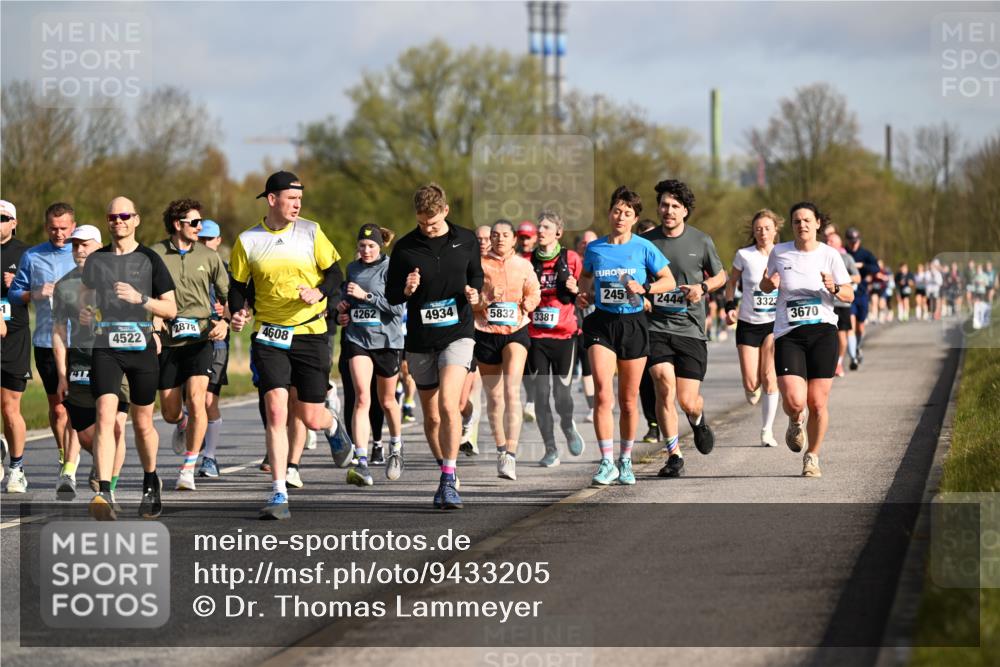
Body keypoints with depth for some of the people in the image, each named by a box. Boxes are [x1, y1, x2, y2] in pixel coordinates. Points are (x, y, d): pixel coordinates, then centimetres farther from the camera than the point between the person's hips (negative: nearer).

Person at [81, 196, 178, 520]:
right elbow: (84, 300, 24)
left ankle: (150, 481, 35)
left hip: (141, 348, -1)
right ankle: (104, 493, -24)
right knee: (105, 416, -16)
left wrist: (141, 299, -13)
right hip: (104, 348, 1)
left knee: (143, 423, 9)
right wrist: (86, 312, 1)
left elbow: (171, 309, 3)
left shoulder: (149, 259, 4)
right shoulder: (95, 260, 11)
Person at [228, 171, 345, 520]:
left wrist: (318, 292, -16)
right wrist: (237, 312, -9)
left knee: (310, 418, 2)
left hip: (310, 334, 0)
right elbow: (238, 286, 10)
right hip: (268, 335, 0)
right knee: (275, 411, -13)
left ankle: (332, 424, 43)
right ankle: (279, 495, -10)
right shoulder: (247, 241, 1)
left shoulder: (311, 232, 0)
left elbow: (335, 272, 4)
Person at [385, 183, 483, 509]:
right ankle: (445, 473, 28)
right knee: (431, 416, 9)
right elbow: (390, 295, 4)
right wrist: (406, 289, -19)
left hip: (457, 333, -2)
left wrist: (474, 292, -5)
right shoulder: (405, 248, -1)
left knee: (448, 405, -20)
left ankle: (448, 480, -19)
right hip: (420, 340, 2)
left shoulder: (466, 240, 2)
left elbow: (476, 274, 17)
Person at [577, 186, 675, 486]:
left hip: (632, 323, 0)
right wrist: (583, 293, 6)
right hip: (601, 323, 0)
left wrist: (644, 288, -13)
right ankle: (607, 462, -16)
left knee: (628, 400, 8)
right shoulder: (594, 248, 6)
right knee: (602, 393, -17)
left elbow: (669, 281, 4)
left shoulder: (644, 248, -1)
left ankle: (625, 461, 24)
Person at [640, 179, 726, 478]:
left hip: (690, 329, 0)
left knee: (687, 400, -2)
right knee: (665, 386, -18)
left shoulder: (701, 241, 3)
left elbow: (720, 275, 16)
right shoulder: (646, 241, 3)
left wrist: (702, 288, -4)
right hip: (655, 327, 0)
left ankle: (698, 420, 37)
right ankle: (674, 455, -5)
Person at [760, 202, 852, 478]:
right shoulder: (779, 253, 5)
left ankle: (812, 457, 20)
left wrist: (834, 288, -17)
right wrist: (768, 284, -3)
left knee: (817, 403, -1)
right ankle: (795, 422, 21)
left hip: (823, 331, 0)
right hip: (788, 335, 0)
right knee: (794, 401, -16)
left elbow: (849, 295, 5)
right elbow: (765, 286, 20)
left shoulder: (830, 255, 2)